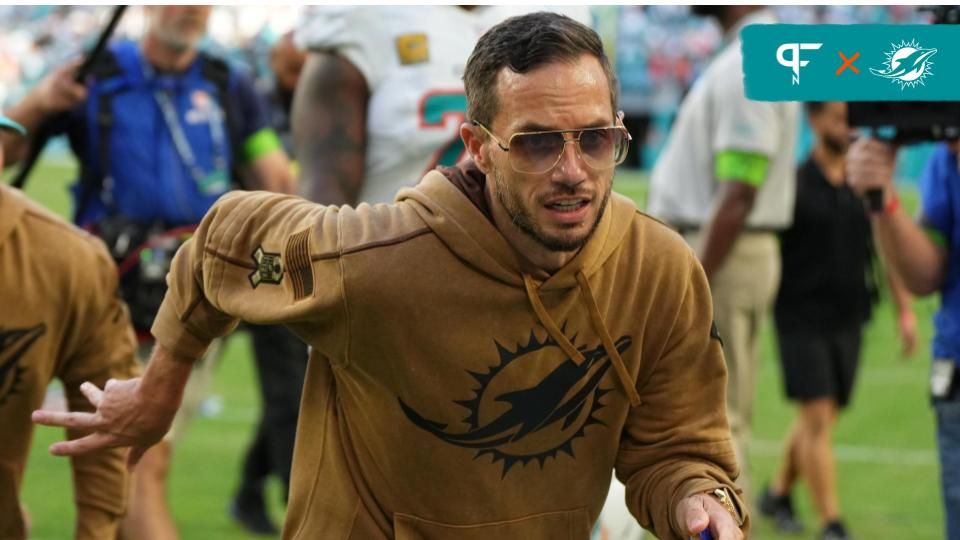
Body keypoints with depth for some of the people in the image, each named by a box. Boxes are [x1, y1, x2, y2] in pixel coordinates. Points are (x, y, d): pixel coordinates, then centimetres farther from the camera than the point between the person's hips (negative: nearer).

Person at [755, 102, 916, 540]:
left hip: (848, 321, 5)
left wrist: (905, 310, 6)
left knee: (821, 419, 13)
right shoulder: (792, 184, -8)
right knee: (817, 418, -10)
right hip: (801, 319, -5)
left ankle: (778, 492, 33)